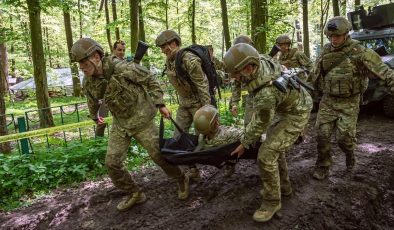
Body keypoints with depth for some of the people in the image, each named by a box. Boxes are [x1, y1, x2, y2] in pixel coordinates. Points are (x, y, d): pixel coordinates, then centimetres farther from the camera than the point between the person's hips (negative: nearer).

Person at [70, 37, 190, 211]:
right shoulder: (89, 81, -7)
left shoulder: (123, 69, -24)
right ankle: (135, 194, 20)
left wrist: (160, 104, -11)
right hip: (120, 125, 5)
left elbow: (149, 80, -11)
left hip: (142, 120, -5)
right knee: (112, 162, 0)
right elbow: (93, 102, 13)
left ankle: (182, 180, 30)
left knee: (160, 155, 1)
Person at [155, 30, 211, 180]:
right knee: (178, 136, 6)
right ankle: (193, 169, 16)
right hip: (184, 103, 8)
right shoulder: (169, 61, 3)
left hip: (198, 103, -8)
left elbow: (202, 85, -22)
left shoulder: (190, 60, -23)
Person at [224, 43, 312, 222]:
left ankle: (272, 201, 3)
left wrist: (244, 144, -7)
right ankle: (283, 186, 36)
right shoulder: (261, 61, -16)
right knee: (274, 146, 20)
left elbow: (260, 124, -23)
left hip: (296, 114, -10)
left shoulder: (266, 94, -39)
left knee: (266, 154, -15)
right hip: (287, 105, 10)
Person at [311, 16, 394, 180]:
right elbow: (316, 74, 15)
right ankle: (322, 168, 18)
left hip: (349, 102, -3)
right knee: (322, 135, 1)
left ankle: (349, 153, 32)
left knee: (344, 137, -3)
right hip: (328, 101, 4)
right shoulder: (326, 51, 2)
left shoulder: (359, 52, -12)